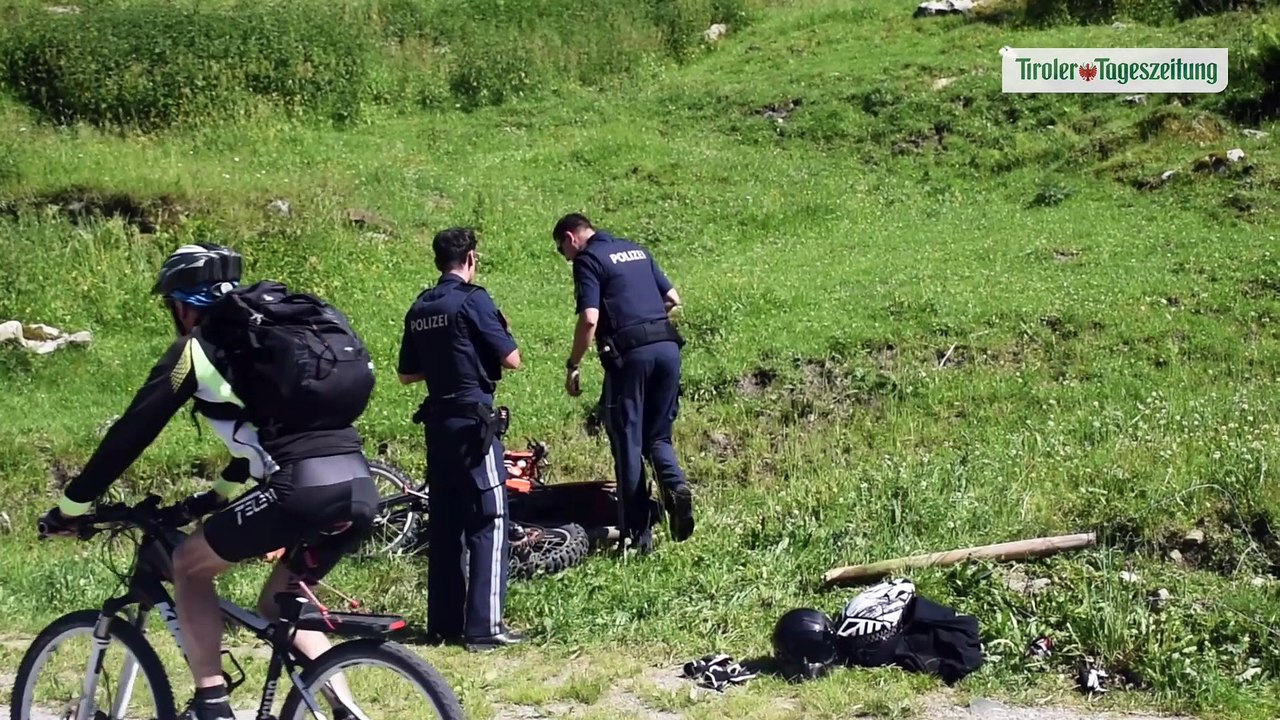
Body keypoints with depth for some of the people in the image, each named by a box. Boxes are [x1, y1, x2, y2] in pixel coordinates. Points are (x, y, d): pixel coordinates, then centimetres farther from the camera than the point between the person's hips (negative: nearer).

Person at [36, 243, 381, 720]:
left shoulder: (197, 349, 8)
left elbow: (131, 433, 11)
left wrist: (72, 506, 21)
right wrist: (219, 494, 50)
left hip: (304, 488, -7)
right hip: (360, 489, 7)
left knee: (189, 564, 14)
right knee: (279, 604, 25)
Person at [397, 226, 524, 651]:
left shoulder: (419, 309, 10)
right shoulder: (473, 300, -11)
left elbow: (407, 374, 17)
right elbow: (512, 360, -11)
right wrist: (499, 334, 8)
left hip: (437, 422, 7)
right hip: (473, 421, -7)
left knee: (444, 524, 12)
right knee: (490, 523, -4)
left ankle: (443, 624, 16)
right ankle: (484, 627, -7)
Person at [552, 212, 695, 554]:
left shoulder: (588, 260, -1)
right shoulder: (636, 250, 20)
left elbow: (589, 319, -13)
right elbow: (673, 299, 22)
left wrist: (573, 366, -4)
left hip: (630, 353, -6)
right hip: (668, 346, 6)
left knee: (628, 440, 4)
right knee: (658, 435, 18)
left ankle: (639, 533, 5)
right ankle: (675, 484, -13)